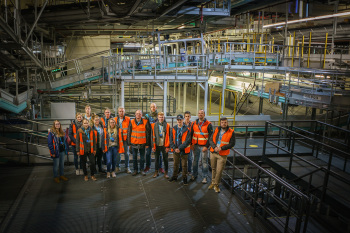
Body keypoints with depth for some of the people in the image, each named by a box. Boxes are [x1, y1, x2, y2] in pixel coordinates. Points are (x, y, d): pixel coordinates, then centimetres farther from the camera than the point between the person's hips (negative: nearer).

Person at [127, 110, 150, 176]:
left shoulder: (145, 122, -4)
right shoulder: (132, 122, 0)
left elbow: (148, 133, 0)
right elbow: (129, 133, 4)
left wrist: (147, 144, -2)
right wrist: (129, 143, 1)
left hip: (142, 143, -1)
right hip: (134, 143, 1)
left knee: (142, 157, 9)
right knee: (134, 157, 10)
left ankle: (142, 170, 22)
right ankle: (135, 170, 22)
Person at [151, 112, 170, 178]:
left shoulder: (167, 125, -1)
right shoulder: (154, 125, 1)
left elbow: (168, 136, -1)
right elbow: (153, 136, 2)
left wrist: (168, 146, -6)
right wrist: (153, 146, -3)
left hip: (164, 145, -1)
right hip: (157, 145, 1)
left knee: (165, 159, 6)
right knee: (156, 159, 11)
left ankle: (166, 172, 18)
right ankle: (156, 172, 24)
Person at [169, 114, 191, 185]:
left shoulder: (186, 129, -10)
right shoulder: (174, 129, 3)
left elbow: (188, 141, -15)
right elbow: (171, 139, 3)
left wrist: (180, 148, -17)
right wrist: (174, 148, -10)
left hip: (184, 150, -4)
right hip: (175, 150, 4)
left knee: (184, 165, 7)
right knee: (175, 164, 16)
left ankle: (184, 178, 20)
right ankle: (174, 176, 30)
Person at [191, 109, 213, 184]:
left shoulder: (208, 124, -6)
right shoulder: (194, 123, 7)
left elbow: (210, 136, -7)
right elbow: (191, 134, 13)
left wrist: (206, 146, -13)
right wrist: (192, 144, 6)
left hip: (204, 146, -4)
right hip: (196, 145, 4)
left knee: (204, 161, 1)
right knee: (195, 160, 10)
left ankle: (205, 177, 10)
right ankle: (194, 175, 24)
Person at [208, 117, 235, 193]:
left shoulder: (231, 132, -6)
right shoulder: (216, 130, 5)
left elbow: (232, 144, -9)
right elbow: (210, 140, 4)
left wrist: (221, 148, -16)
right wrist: (214, 147, -14)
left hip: (222, 155, -3)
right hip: (213, 153, 3)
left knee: (219, 171, -1)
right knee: (213, 168, 14)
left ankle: (216, 185, 16)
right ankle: (213, 182, 31)